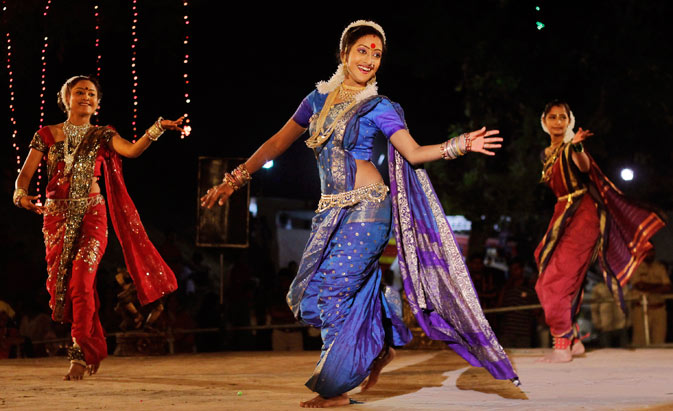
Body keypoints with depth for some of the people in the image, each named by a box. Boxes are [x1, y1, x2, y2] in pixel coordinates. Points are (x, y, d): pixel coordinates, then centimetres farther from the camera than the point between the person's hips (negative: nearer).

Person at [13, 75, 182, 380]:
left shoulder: (102, 135, 7)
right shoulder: (47, 135, 7)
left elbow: (132, 149, -11)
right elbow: (25, 174, 1)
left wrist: (157, 128, -26)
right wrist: (21, 195, -20)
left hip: (91, 213, -2)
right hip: (56, 215, 2)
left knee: (82, 282, -16)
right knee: (60, 282, 4)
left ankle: (80, 354, -11)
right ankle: (93, 347, 23)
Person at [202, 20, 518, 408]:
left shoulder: (379, 108, -2)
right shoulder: (320, 98, 12)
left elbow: (414, 153, -7)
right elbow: (278, 142, 16)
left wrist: (461, 145, -21)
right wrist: (236, 178, 12)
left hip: (365, 210, -5)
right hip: (332, 213, 6)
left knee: (333, 290, -7)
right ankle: (381, 347, 29)